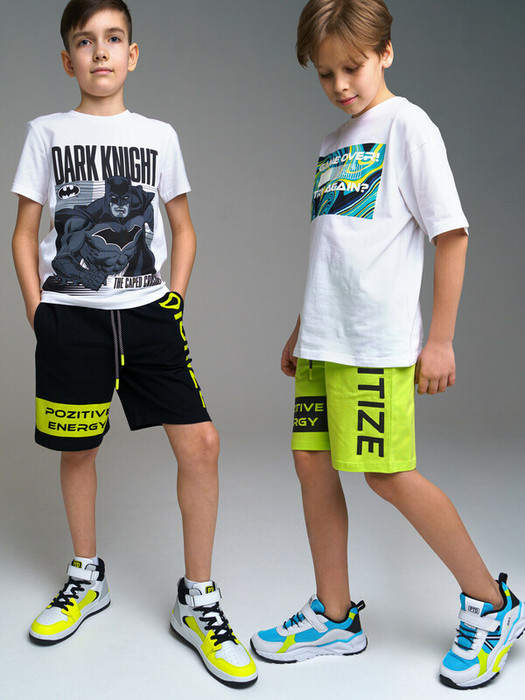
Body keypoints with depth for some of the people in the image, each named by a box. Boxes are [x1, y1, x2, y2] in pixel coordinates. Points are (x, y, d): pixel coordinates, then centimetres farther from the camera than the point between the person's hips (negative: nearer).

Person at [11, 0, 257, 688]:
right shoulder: (47, 134, 6)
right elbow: (25, 234, 8)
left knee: (201, 444, -9)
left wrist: (175, 298, 3)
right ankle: (87, 578, 33)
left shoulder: (160, 136, 9)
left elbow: (183, 229, 15)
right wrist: (36, 309, -2)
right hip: (71, 316, 0)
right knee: (77, 450, 9)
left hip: (147, 313, 1)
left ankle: (197, 601, 7)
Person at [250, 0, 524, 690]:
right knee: (312, 463, 7)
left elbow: (451, 233, -8)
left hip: (379, 340, -8)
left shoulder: (408, 125, -3)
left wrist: (441, 339, -12)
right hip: (324, 339, 8)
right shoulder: (332, 144, 19)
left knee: (388, 473, -7)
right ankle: (334, 617, 22)